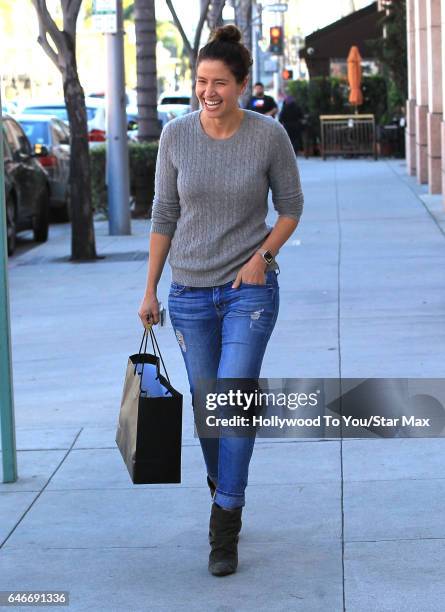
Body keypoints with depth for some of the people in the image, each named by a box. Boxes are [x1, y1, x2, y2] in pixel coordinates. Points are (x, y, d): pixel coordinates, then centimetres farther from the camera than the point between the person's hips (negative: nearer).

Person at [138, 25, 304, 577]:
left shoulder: (269, 136, -8)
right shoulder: (176, 136, -4)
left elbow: (290, 206, 4)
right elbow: (164, 215, 4)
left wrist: (263, 254, -12)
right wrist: (150, 290, 5)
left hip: (250, 289, -2)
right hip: (191, 292, 3)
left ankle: (224, 531, -4)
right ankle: (224, 493, 36)